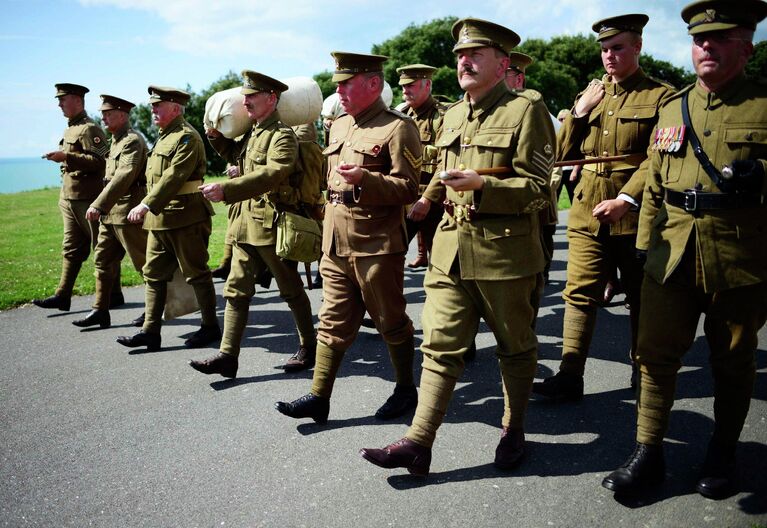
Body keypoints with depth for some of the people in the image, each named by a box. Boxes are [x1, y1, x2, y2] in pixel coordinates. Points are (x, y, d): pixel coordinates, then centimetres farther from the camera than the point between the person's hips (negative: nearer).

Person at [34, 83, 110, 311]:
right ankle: (63, 295, 14)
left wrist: (66, 157, -26)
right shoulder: (70, 129, 17)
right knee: (71, 249, 10)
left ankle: (113, 295, 10)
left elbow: (99, 161, -23)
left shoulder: (90, 129, -12)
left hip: (88, 199, -9)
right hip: (69, 199, 9)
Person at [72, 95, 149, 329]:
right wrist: (102, 206, 17)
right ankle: (100, 311, 17)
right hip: (111, 213, 10)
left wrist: (99, 205, -31)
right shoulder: (116, 141, 17)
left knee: (144, 263, 1)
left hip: (128, 213, -10)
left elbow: (124, 176, -26)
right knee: (102, 260, 10)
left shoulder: (133, 141, -14)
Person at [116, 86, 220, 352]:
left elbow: (174, 177, -24)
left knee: (196, 274, 2)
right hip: (160, 220, 10)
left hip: (185, 219, -10)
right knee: (154, 273, 9)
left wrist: (146, 205, -29)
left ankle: (210, 327, 15)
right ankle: (150, 331, 14)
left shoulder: (187, 137, -13)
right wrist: (149, 209, 17)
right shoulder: (165, 137, 17)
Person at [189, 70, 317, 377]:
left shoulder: (282, 136, -12)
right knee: (236, 290, 5)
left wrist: (225, 190, -34)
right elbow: (235, 156, 35)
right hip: (245, 225, 8)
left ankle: (309, 347, 23)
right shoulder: (251, 134, 15)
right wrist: (215, 134, 19)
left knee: (291, 291, 6)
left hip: (273, 227, -8)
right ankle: (227, 356, 9)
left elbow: (270, 175, -28)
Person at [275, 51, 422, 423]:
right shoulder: (339, 126, 15)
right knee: (333, 322, 9)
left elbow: (409, 189, -15)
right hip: (336, 243, 7)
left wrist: (364, 179, -28)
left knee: (391, 322, 7)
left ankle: (406, 389, 25)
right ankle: (319, 397, 15)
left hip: (377, 246, -7)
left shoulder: (397, 128, -9)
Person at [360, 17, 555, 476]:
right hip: (450, 249, 6)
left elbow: (538, 189, -12)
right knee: (440, 345, 3)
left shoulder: (527, 109, -7)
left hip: (505, 252, -5)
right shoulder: (452, 116, 15)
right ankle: (419, 442, 6)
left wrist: (481, 184, -23)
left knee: (515, 347, 12)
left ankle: (514, 430, 31)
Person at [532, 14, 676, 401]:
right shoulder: (591, 94, 14)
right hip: (587, 213, 4)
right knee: (580, 293, 0)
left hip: (635, 213, -3)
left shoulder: (660, 96, -1)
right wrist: (579, 111, -2)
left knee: (641, 296, 11)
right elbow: (564, 154, 11)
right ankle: (569, 376, 4)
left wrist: (625, 200, -21)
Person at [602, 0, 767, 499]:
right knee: (655, 355, 3)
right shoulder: (673, 108, 11)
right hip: (672, 257, 3)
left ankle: (723, 455, 31)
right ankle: (649, 454, 15)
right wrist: (645, 247, 11)